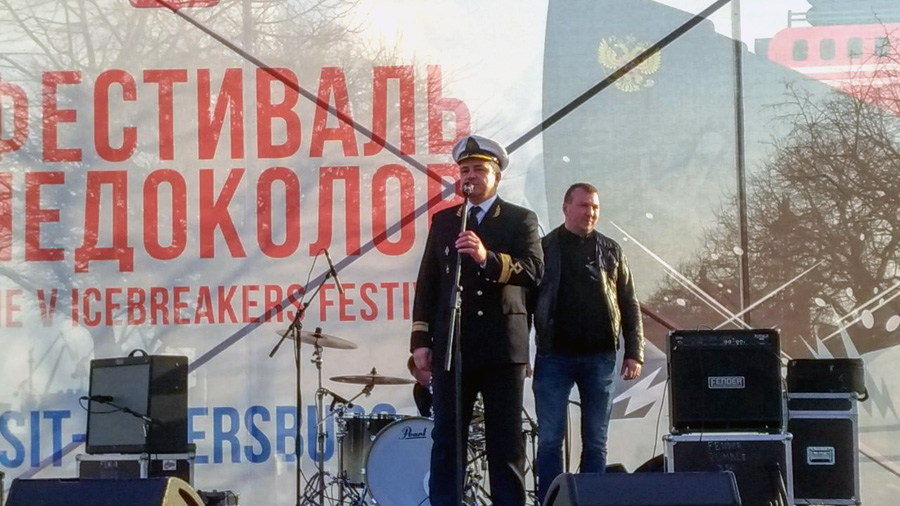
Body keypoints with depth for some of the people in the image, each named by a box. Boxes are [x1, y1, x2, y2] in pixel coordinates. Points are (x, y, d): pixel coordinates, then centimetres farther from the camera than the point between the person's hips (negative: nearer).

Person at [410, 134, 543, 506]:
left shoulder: (521, 220, 6)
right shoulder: (443, 221, 15)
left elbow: (533, 270, -10)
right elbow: (428, 282, 11)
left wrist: (488, 258, -26)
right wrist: (421, 339, 3)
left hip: (502, 346, -2)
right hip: (452, 346, 2)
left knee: (506, 442, 0)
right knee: (446, 440, 0)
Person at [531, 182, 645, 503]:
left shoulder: (611, 251, 11)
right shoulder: (544, 248, 4)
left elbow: (630, 305, 11)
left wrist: (634, 353, 2)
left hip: (600, 357, 2)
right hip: (554, 356, -2)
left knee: (596, 441, 4)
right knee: (550, 439, -3)